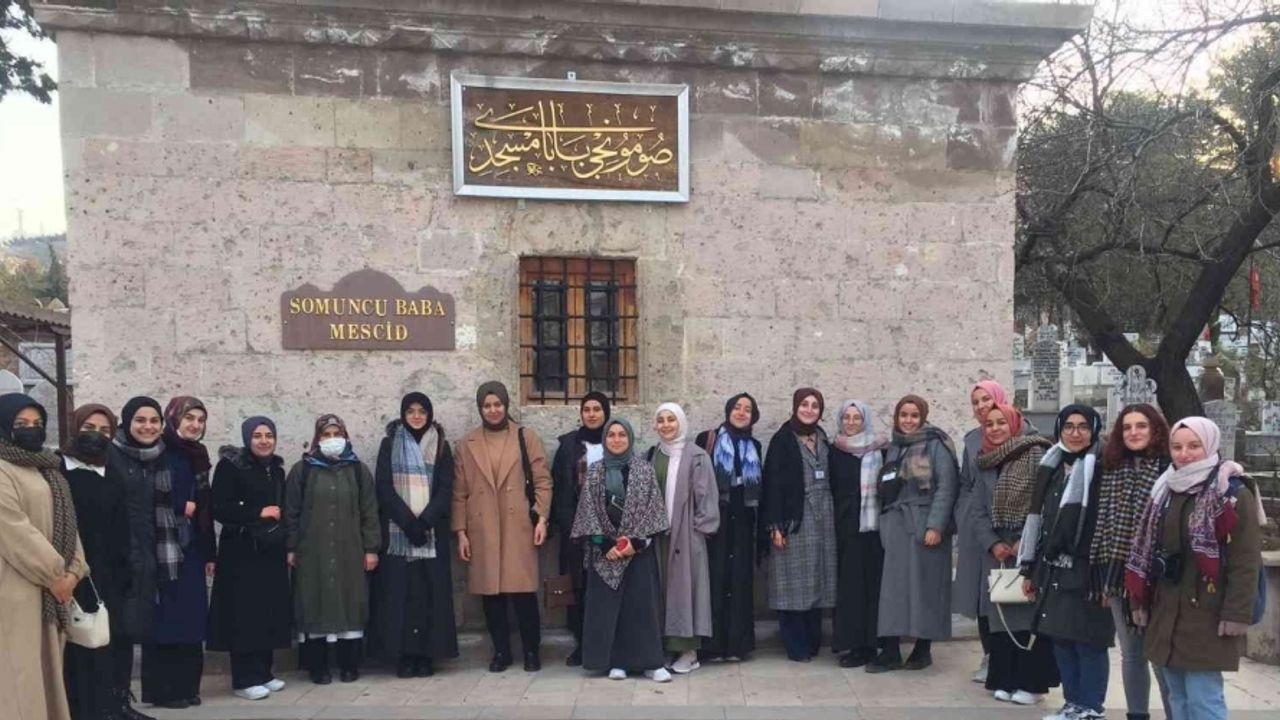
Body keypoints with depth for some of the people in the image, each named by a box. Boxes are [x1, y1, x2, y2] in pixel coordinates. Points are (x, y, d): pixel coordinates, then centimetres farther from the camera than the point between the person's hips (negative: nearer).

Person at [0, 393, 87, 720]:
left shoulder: (47, 470, 17)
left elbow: (65, 523, 14)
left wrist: (73, 570, 0)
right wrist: (53, 574, -15)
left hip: (52, 588, 8)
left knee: (47, 670, 13)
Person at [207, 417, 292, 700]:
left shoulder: (276, 468, 12)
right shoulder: (230, 466, -8)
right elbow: (219, 509, -14)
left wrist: (281, 526, 9)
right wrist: (259, 513, -15)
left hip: (271, 551, 6)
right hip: (241, 552, -6)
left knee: (270, 611, 7)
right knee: (244, 613, -4)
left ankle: (264, 673, 18)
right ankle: (245, 679, 4)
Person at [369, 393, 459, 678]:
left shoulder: (440, 445, 8)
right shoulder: (390, 444, 6)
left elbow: (446, 488, 2)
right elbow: (384, 486, -2)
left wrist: (425, 520, -13)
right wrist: (408, 520, -14)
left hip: (432, 532, 1)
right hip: (397, 531, -1)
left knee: (429, 591, -1)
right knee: (400, 591, -3)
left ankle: (427, 655, 5)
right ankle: (404, 655, 4)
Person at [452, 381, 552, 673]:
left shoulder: (526, 437, 4)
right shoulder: (467, 444, 8)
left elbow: (542, 481, 2)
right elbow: (460, 492, 7)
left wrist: (541, 518, -8)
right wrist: (460, 531, 1)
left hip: (519, 527, -2)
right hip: (482, 531, 2)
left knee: (523, 590, -1)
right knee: (490, 592, 5)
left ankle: (531, 651, 14)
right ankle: (501, 651, 19)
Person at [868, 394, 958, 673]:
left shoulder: (935, 445, -3)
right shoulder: (893, 447, 14)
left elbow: (946, 487, -10)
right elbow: (885, 490, 13)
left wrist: (935, 525, -18)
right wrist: (885, 524, 5)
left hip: (925, 526, -5)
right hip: (896, 526, 5)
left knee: (924, 585, 1)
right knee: (893, 586, 1)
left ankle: (923, 649, 13)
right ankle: (890, 650, 3)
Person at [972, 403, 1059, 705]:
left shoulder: (1035, 454, -6)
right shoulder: (985, 462, 12)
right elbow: (977, 510, 10)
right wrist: (993, 543, -4)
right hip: (998, 550, 5)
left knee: (1031, 612, -2)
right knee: (1002, 614, 8)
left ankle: (1031, 681, 7)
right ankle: (1005, 679, 16)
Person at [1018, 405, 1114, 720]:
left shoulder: (1101, 470, -8)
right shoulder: (1052, 467, 12)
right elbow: (1038, 519, 14)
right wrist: (1030, 570, 14)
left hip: (1086, 572, -6)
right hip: (1054, 571, 6)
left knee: (1089, 643, 1)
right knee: (1061, 640, 11)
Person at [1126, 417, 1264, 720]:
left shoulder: (1234, 492, -8)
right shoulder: (1165, 490, 13)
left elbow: (1246, 561, -12)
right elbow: (1146, 550, 16)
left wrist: (1237, 613, -17)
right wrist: (1140, 601, 13)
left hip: (1207, 614, -7)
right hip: (1166, 612, 7)